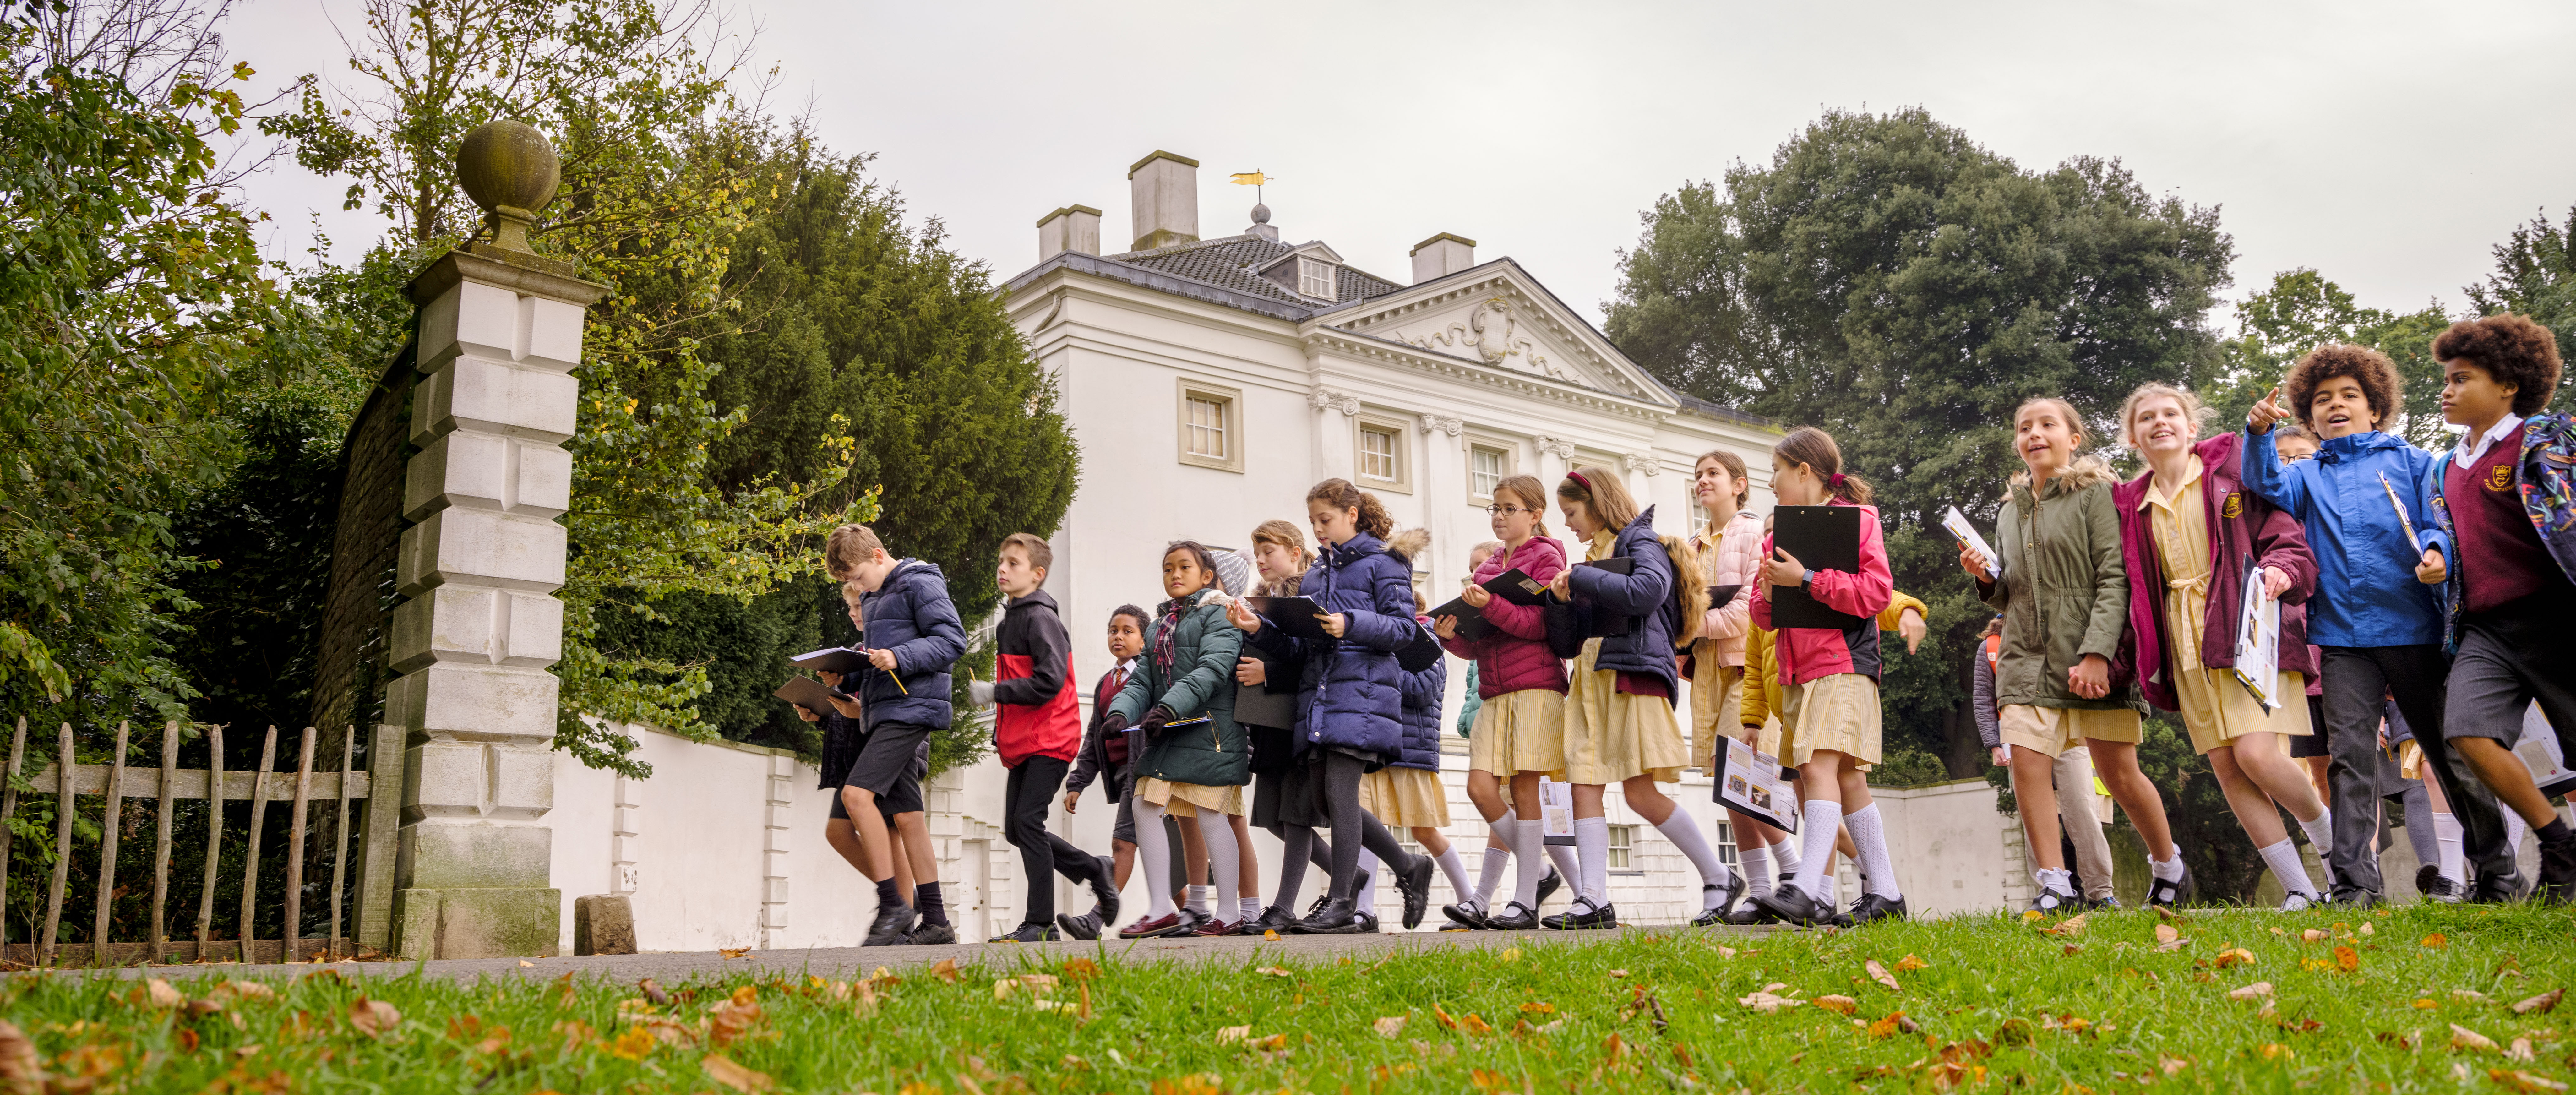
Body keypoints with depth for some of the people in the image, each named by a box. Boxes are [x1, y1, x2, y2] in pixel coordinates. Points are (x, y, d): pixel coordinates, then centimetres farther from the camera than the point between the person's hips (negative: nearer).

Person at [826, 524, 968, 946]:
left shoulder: (920, 584, -6)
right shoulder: (873, 597, 22)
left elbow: (953, 640, -14)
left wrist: (899, 658, -23)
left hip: (911, 708, -9)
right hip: (885, 713, 9)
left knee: (857, 793, -19)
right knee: (907, 815, 6)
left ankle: (892, 903, -14)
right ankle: (935, 921, 8)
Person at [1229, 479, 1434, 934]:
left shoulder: (1383, 562, 3)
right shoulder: (1314, 574, 23)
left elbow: (1404, 628, -7)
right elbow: (1300, 647, 18)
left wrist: (1351, 625, -20)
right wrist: (1259, 629, 2)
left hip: (1361, 693, -7)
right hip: (1317, 694, 7)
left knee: (1340, 790, -14)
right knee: (1323, 799, 4)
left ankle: (1341, 902, -7)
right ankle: (1409, 867, 22)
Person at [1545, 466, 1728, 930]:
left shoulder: (1642, 543, 3)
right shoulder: (1594, 559, 23)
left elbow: (1646, 591, -21)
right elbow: (1567, 643, 22)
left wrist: (1583, 579, -10)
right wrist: (1561, 600, 3)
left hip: (1634, 674, -8)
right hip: (1591, 680, 8)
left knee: (1641, 791, -12)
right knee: (1584, 784, -4)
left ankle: (1719, 877, 2)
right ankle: (1594, 900, -7)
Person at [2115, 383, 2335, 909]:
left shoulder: (2232, 467, 3)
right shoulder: (2133, 505, 14)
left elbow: (2287, 536, 0)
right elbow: (2136, 589, 18)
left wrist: (2281, 570, -21)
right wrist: (2138, 654, 11)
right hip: (2185, 643, 4)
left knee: (2257, 755, -17)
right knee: (2226, 767, -2)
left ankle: (2338, 846, 12)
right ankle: (2299, 890, 7)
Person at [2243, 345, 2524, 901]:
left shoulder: (2411, 461, 10)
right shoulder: (2309, 475, 15)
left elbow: (2440, 519, 2)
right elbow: (2267, 484, -4)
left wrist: (2435, 550, -20)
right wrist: (2259, 434, -22)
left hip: (2413, 627, -1)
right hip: (2342, 638, 1)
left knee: (2451, 751, 8)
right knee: (2349, 757, -3)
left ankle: (2498, 871, 24)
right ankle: (2352, 877, -2)